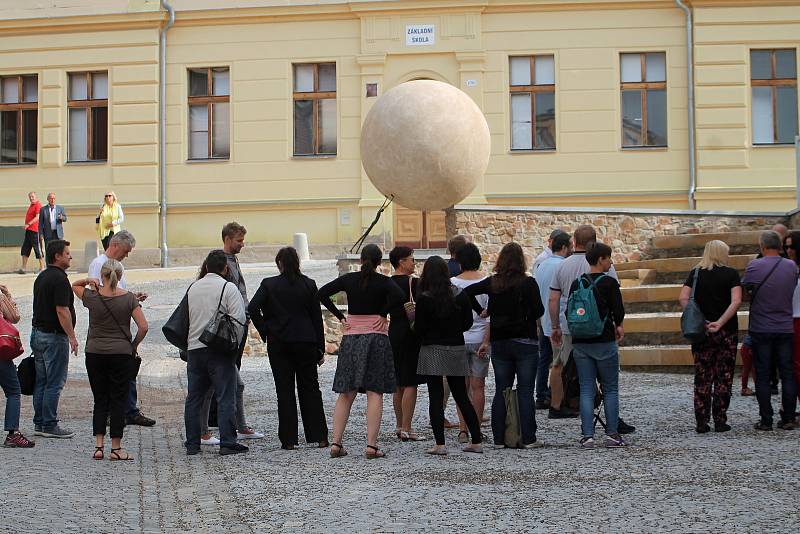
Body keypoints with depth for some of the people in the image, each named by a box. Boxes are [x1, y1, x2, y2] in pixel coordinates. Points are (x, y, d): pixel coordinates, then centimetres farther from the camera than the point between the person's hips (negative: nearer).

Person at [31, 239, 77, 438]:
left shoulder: (42, 276, 14)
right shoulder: (59, 279, -16)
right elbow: (62, 311, -21)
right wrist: (72, 336, -18)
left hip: (37, 333, 10)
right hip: (54, 336, -10)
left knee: (41, 382, 12)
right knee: (54, 383, -4)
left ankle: (39, 424, 16)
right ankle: (49, 426, -1)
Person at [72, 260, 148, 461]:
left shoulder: (92, 296, -3)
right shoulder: (129, 298, -6)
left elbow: (73, 285, 17)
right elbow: (143, 326, -10)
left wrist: (89, 281, 1)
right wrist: (134, 345, 4)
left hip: (95, 354, 2)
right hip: (121, 354, -2)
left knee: (100, 400, 11)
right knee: (118, 400, 4)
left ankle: (99, 446, 5)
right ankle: (116, 448, 5)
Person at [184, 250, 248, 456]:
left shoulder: (192, 288, 11)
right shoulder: (228, 288, -6)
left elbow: (185, 318, 15)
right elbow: (238, 319, -12)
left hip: (194, 348, 5)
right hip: (220, 351, -5)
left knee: (194, 398, 10)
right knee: (225, 398, -3)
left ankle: (192, 444, 13)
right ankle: (227, 443, -6)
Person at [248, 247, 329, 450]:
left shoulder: (269, 284, -4)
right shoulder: (308, 284, 1)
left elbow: (253, 309, -16)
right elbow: (317, 317, 2)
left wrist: (265, 331, -3)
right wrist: (320, 349, 7)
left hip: (278, 344, -1)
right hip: (306, 343, 1)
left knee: (285, 391, 4)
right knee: (310, 388, 9)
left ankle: (288, 439, 3)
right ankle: (319, 436, 7)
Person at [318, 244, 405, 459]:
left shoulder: (349, 279, 4)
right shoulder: (383, 282, -4)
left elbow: (323, 293, -3)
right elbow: (399, 296, -22)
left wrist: (340, 317, 1)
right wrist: (383, 314, -8)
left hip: (351, 338, 3)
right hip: (376, 337, -3)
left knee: (346, 394, 8)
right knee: (374, 393, -1)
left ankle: (336, 443, 3)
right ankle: (371, 445, -6)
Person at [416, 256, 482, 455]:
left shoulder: (424, 298, -12)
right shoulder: (460, 294, 0)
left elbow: (419, 328, -10)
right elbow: (468, 322, 5)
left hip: (432, 351, -4)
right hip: (456, 349, 4)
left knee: (436, 397, -1)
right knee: (462, 396, 13)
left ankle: (440, 444, -4)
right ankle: (476, 441, 14)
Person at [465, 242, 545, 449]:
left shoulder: (492, 283, 1)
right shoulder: (528, 283, -9)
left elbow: (467, 291, 0)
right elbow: (538, 311, -12)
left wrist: (480, 311, 8)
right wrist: (525, 317, 8)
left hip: (499, 344, 3)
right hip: (525, 342, -3)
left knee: (501, 391, 9)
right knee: (525, 391, 0)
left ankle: (499, 438, 9)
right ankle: (528, 438, 1)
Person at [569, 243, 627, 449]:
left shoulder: (576, 284, 6)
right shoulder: (609, 283, -8)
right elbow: (618, 310, -9)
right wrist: (618, 325, 11)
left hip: (580, 343, 4)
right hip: (604, 341, -4)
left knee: (586, 390, 6)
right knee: (610, 389, 8)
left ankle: (587, 436, 0)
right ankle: (612, 434, 7)